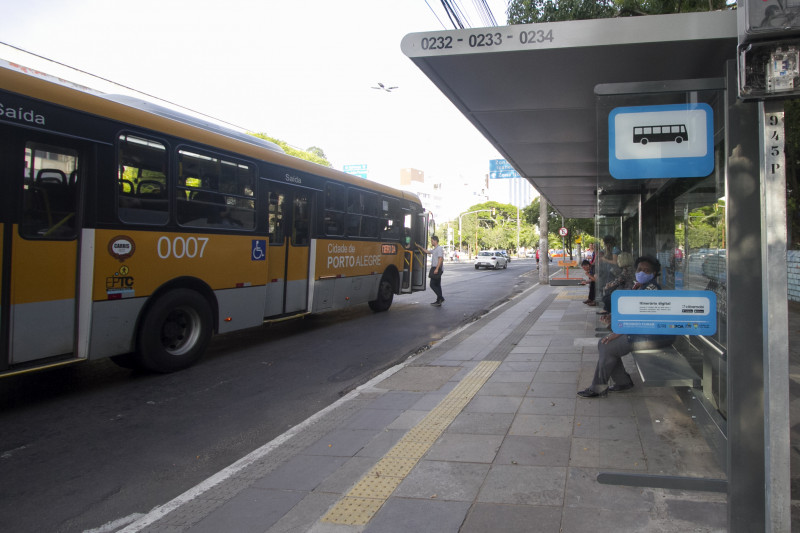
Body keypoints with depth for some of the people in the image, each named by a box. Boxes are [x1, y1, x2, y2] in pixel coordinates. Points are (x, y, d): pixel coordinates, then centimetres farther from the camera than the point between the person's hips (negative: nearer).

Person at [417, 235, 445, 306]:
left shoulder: (439, 248, -13)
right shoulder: (434, 249, 18)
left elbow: (440, 259, -20)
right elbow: (427, 251, 32)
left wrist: (437, 269, -24)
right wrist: (420, 247, 27)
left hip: (437, 269, -10)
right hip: (435, 269, 10)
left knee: (432, 284, -11)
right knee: (437, 285, 10)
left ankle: (441, 298, -11)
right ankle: (438, 301, 12)